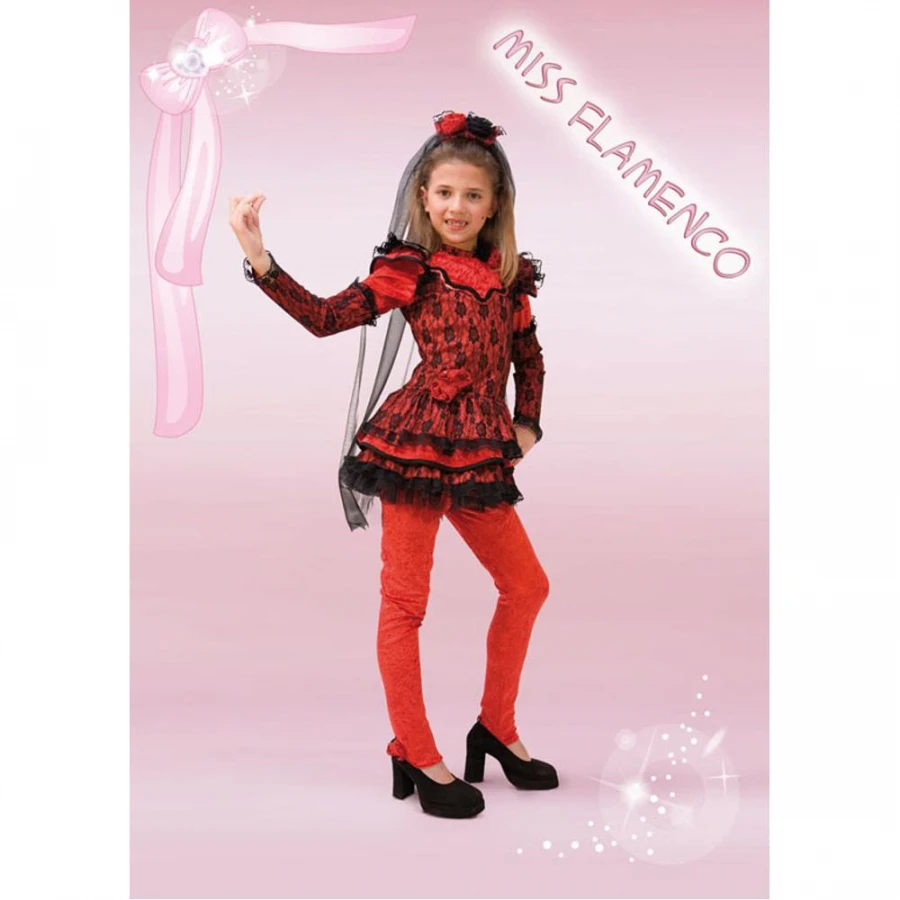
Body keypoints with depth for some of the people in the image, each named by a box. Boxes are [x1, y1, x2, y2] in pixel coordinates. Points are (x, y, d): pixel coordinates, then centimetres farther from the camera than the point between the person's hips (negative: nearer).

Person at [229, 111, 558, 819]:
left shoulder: (511, 277, 12)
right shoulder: (407, 270, -2)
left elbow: (529, 356, 26)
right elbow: (326, 316, -10)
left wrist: (527, 425, 15)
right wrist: (260, 260, -19)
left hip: (481, 456, 6)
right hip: (417, 444, -6)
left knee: (527, 585, 13)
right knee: (406, 600, -2)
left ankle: (497, 729, 29)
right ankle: (418, 758, 12)